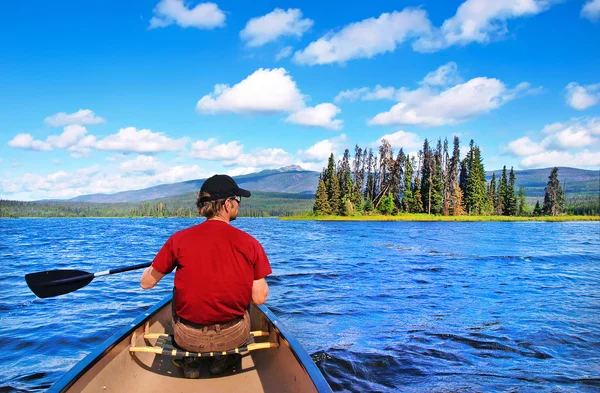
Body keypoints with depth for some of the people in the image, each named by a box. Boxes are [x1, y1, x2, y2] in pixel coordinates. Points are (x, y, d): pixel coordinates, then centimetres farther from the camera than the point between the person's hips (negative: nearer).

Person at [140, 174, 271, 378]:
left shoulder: (179, 239, -10)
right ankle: (222, 358, 30)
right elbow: (259, 299, -11)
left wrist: (165, 260, 19)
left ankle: (189, 362, 29)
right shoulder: (249, 243, -12)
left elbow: (146, 283, 0)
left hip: (188, 338, 0)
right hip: (234, 336, 0)